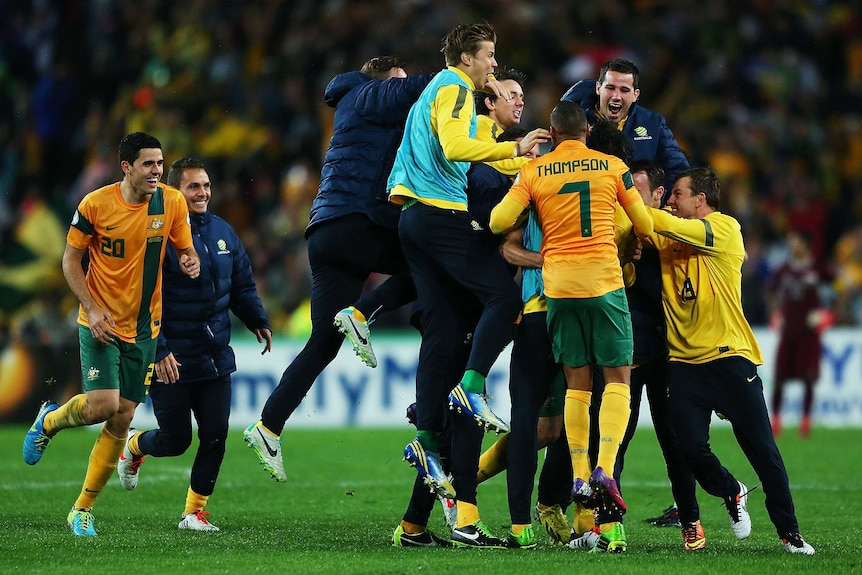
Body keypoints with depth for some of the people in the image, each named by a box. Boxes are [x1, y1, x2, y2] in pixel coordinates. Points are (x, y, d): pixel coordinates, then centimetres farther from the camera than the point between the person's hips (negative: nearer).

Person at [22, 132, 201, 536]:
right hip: (101, 323, -3)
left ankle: (83, 509, 15)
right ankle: (50, 420, 18)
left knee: (122, 419, 2)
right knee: (102, 405, -18)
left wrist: (190, 261, -15)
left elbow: (185, 249, 9)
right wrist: (91, 308, -15)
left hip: (143, 328, 3)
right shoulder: (95, 205, -11)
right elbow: (71, 259, -3)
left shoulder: (173, 202, -3)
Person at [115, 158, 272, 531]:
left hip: (216, 357, 6)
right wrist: (159, 351, -22)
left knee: (215, 436, 0)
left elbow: (242, 285, 20)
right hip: (171, 360, -6)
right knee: (175, 440, 1)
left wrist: (258, 321, 8)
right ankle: (133, 446, 35)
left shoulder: (222, 232, 8)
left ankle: (195, 510, 13)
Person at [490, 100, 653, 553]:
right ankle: (604, 469, -12)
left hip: (558, 283, 2)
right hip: (604, 281, -2)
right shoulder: (612, 167, 4)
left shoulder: (534, 172, 4)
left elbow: (499, 222, -3)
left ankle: (579, 477, 5)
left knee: (577, 383, 9)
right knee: (618, 377, 4)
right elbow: (644, 226, 9)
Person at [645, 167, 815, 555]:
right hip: (684, 360, 4)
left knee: (761, 447, -4)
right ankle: (732, 494, 26)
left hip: (728, 357, -4)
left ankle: (789, 533, 6)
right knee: (691, 447, -5)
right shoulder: (667, 238, 12)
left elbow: (673, 228, -17)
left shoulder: (725, 228, -5)